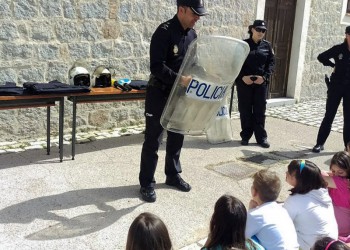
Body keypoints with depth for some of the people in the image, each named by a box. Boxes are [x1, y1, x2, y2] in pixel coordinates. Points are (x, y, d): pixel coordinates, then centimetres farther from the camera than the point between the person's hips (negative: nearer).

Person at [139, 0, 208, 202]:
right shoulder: (164, 32, -18)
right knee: (153, 140, 0)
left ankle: (173, 175, 32)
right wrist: (181, 79, -34)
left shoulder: (192, 34, 6)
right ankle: (147, 183, 10)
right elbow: (157, 66, -25)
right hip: (160, 94, -7)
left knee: (177, 137, 16)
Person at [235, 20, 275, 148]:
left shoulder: (267, 45, 8)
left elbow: (271, 62, 6)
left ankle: (261, 137, 10)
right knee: (245, 110, 5)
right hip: (244, 82, -1)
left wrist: (264, 76, -9)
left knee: (260, 110, 4)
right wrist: (242, 76, -14)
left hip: (261, 82, 1)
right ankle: (245, 136, 15)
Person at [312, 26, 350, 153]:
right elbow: (321, 57, 6)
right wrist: (333, 65, 0)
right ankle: (320, 143, 11)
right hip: (336, 87, -1)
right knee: (329, 116, 3)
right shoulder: (339, 49, -5)